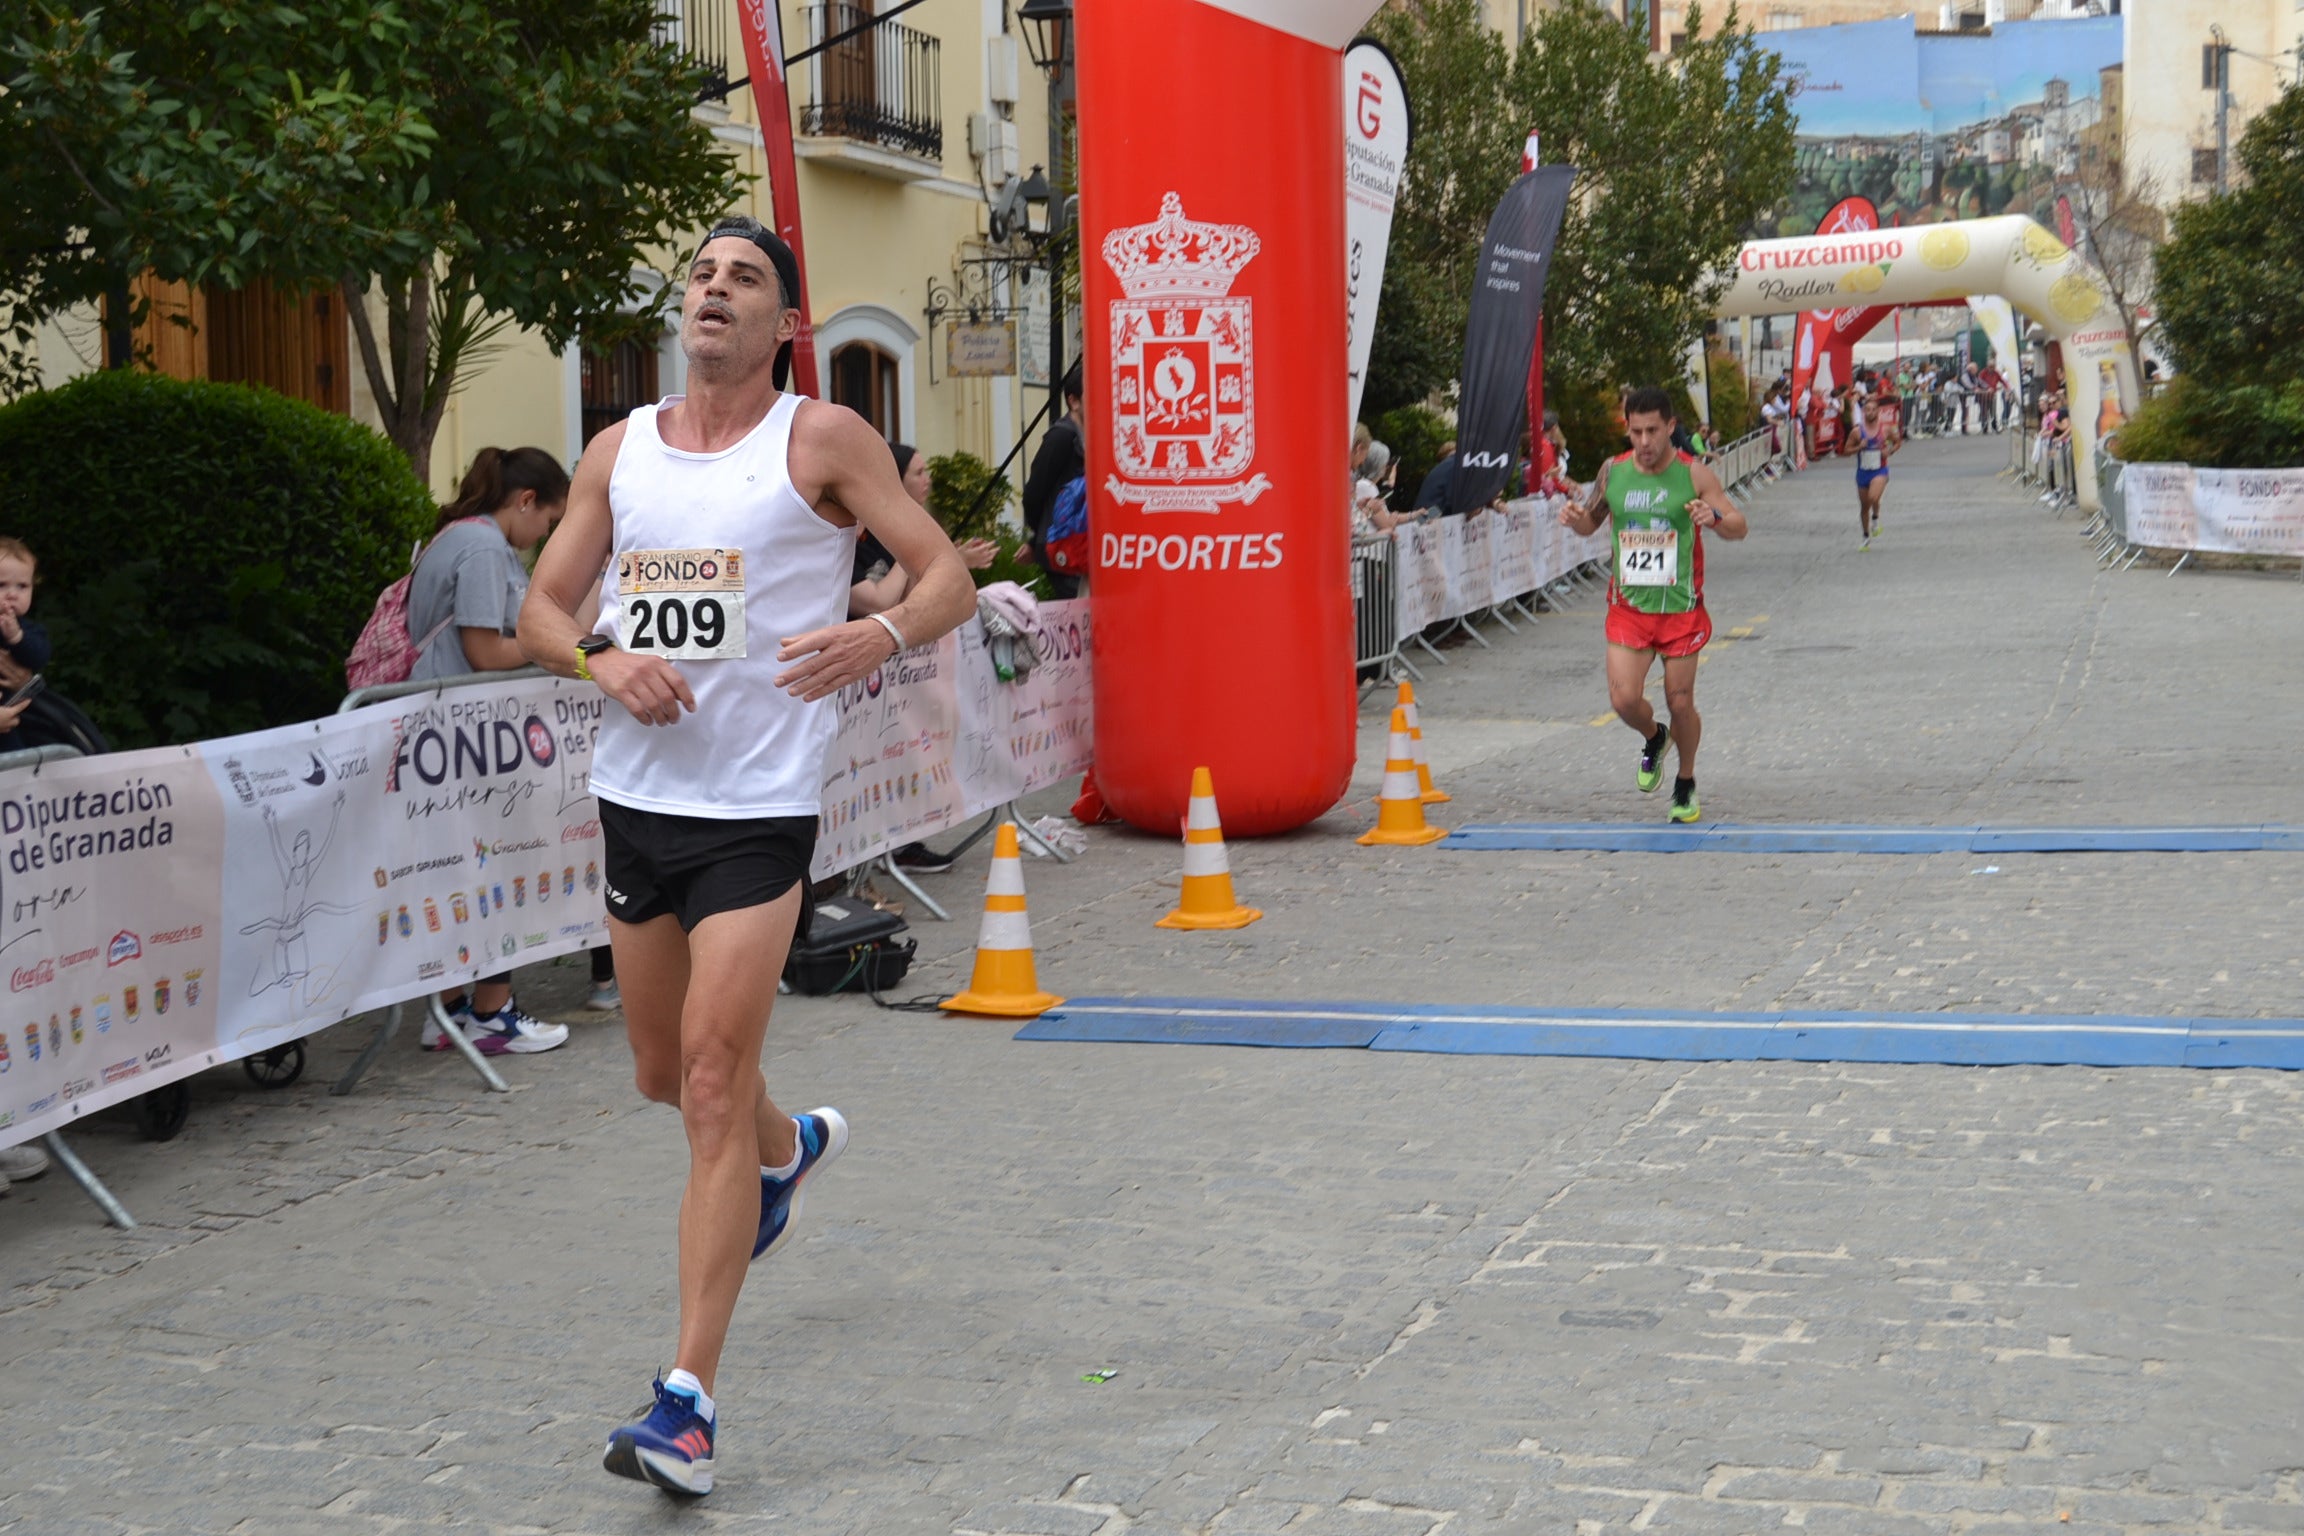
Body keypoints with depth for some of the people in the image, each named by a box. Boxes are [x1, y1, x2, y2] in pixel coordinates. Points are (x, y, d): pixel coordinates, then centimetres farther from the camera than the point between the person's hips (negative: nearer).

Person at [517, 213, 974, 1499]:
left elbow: (951, 578, -5)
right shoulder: (621, 449, 10)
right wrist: (601, 658, -8)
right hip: (639, 791, 6)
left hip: (759, 804, -6)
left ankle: (691, 1399, -8)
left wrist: (879, 636, -26)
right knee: (666, 1075, 19)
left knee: (715, 1083, -12)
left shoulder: (822, 439, -3)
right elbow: (541, 609, 14)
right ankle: (793, 1148, 54)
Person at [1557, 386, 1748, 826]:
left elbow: (1740, 527, -7)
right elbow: (1592, 521, 16)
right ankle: (1653, 740, 26)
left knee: (1680, 702, 5)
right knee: (1624, 699, -9)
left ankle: (1686, 784, 29)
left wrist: (1715, 518, -30)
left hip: (1681, 607, -2)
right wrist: (1574, 520, -8)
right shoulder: (1613, 472, 1)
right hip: (1628, 607, 2)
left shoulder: (1694, 474, -8)